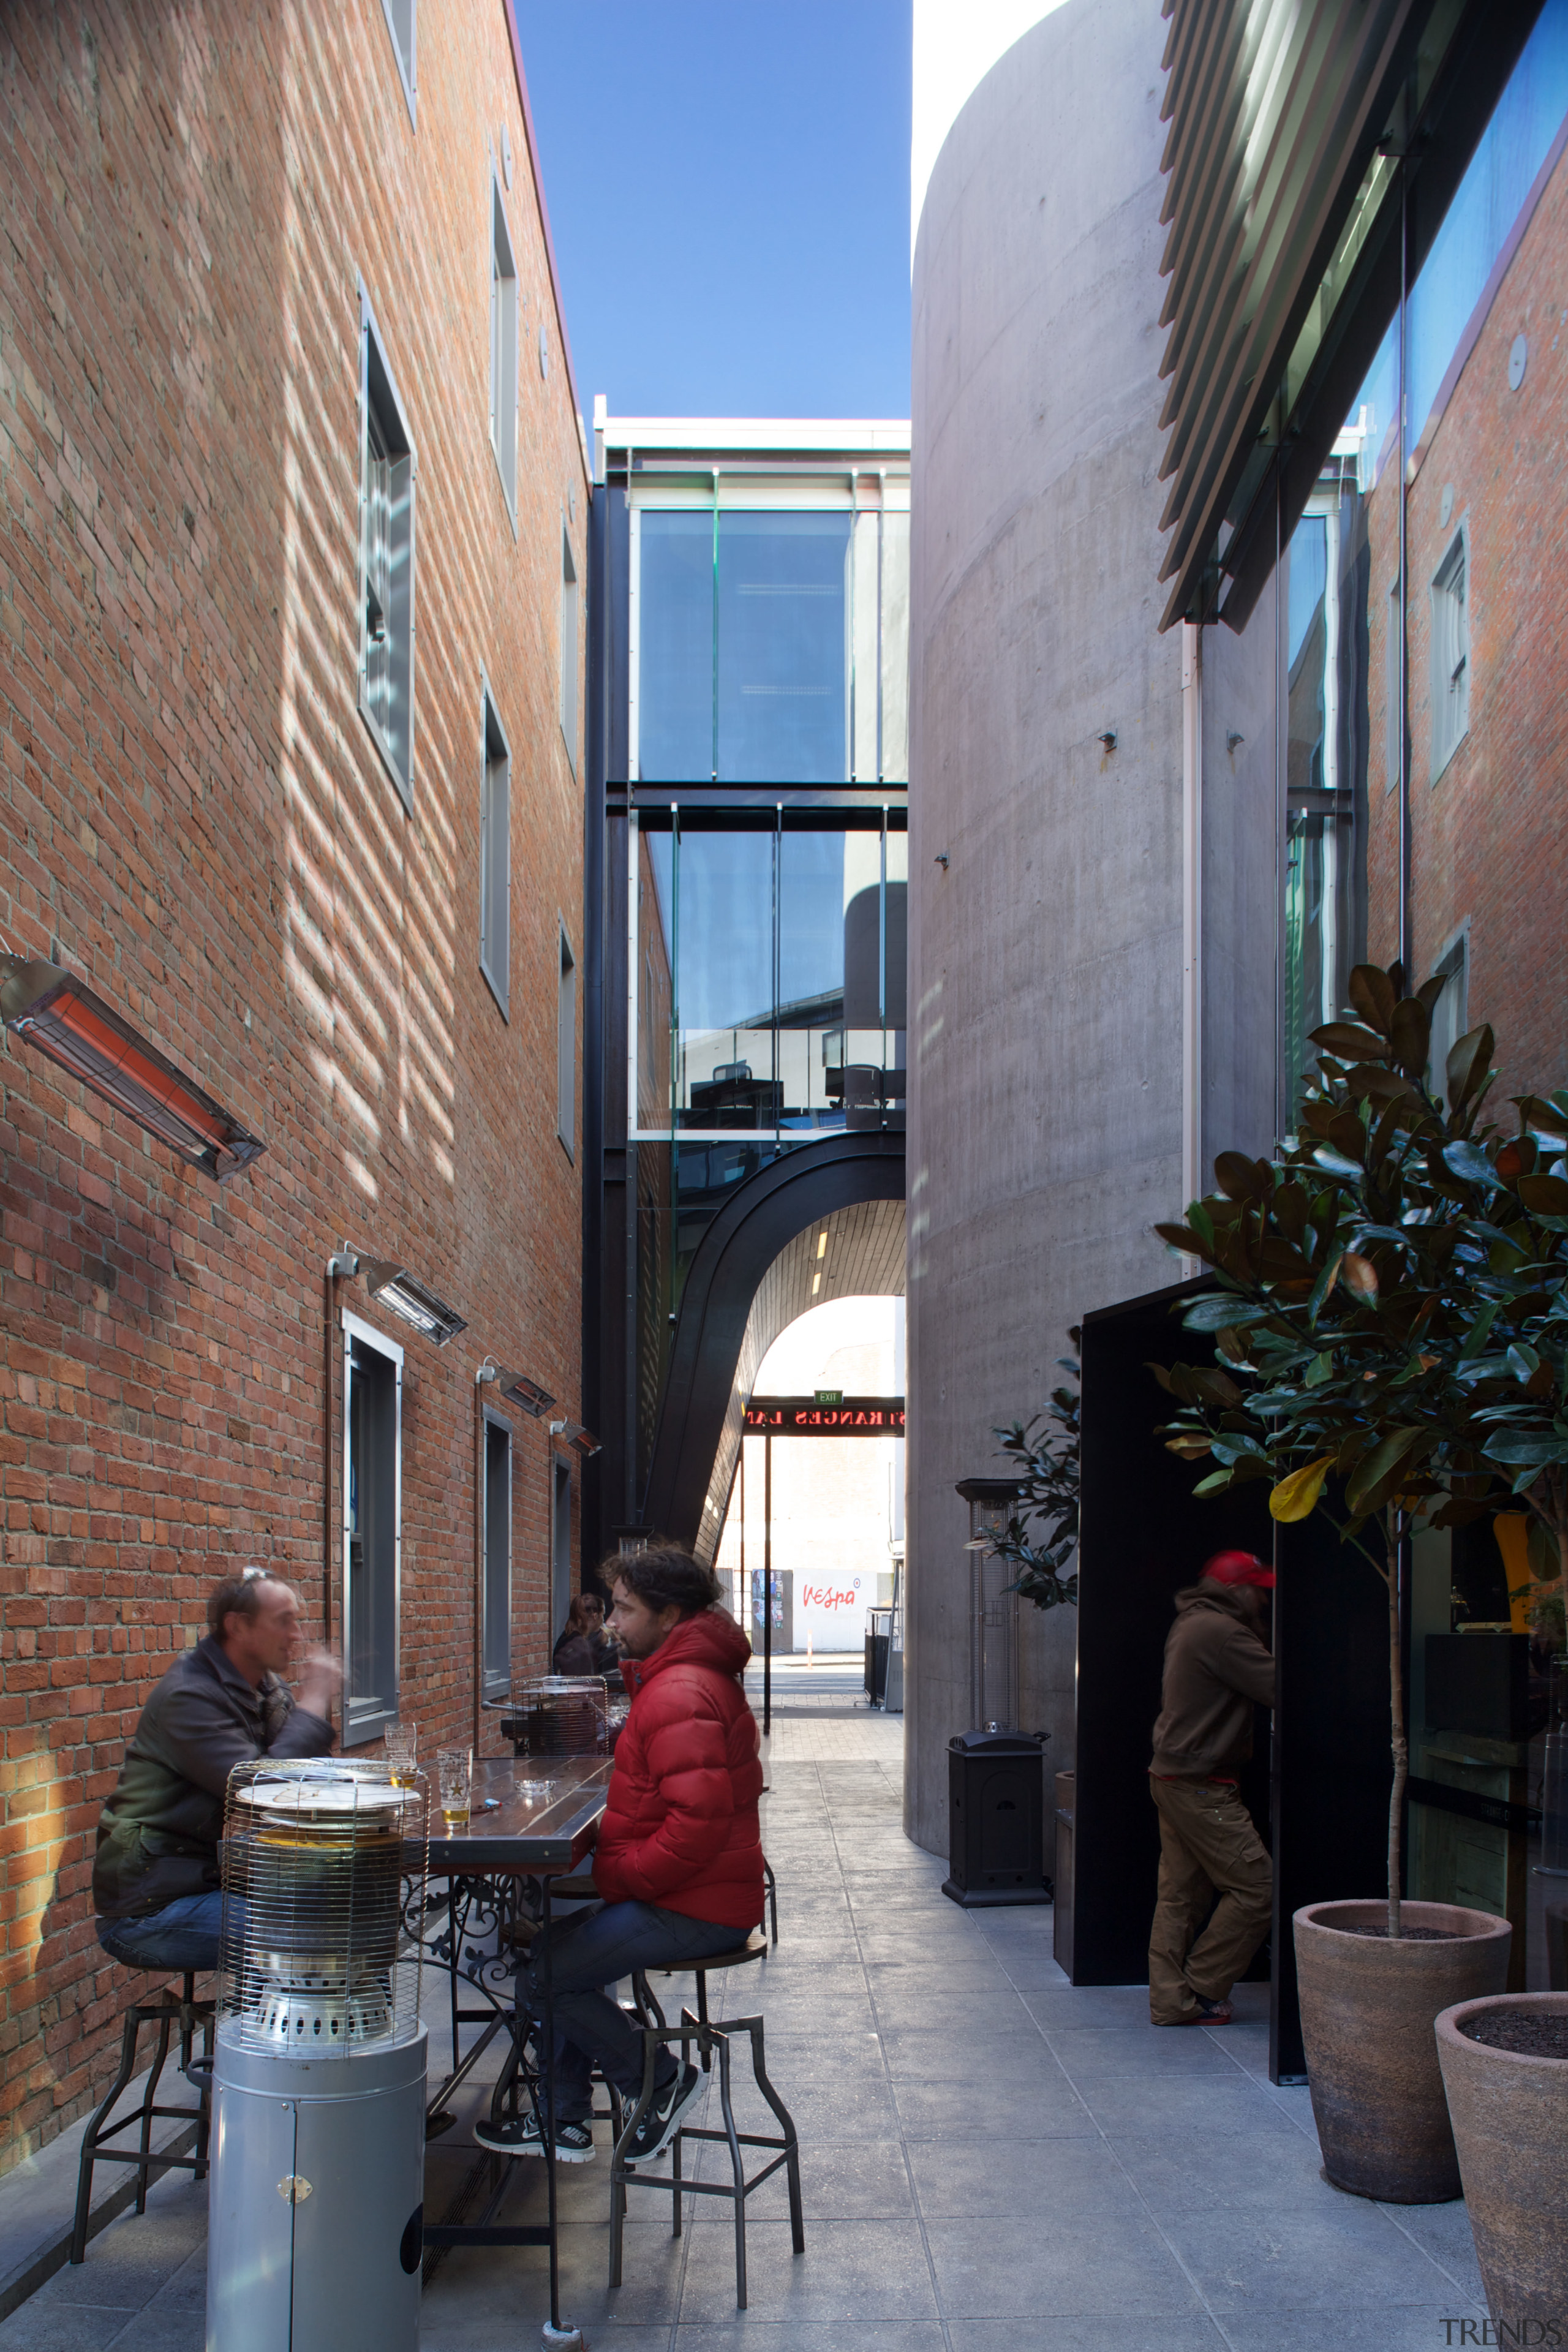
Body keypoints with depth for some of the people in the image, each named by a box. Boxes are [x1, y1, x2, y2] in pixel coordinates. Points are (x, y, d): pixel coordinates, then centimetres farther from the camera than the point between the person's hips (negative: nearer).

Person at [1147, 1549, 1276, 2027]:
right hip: (1200, 1785, -11)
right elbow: (1276, 1687, -19)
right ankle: (1201, 1989, 3)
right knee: (1255, 1887, -4)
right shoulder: (1220, 1631, -17)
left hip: (1171, 1775, 11)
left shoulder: (1189, 1626, 16)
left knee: (1181, 1893, 11)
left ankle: (1170, 2000, 13)